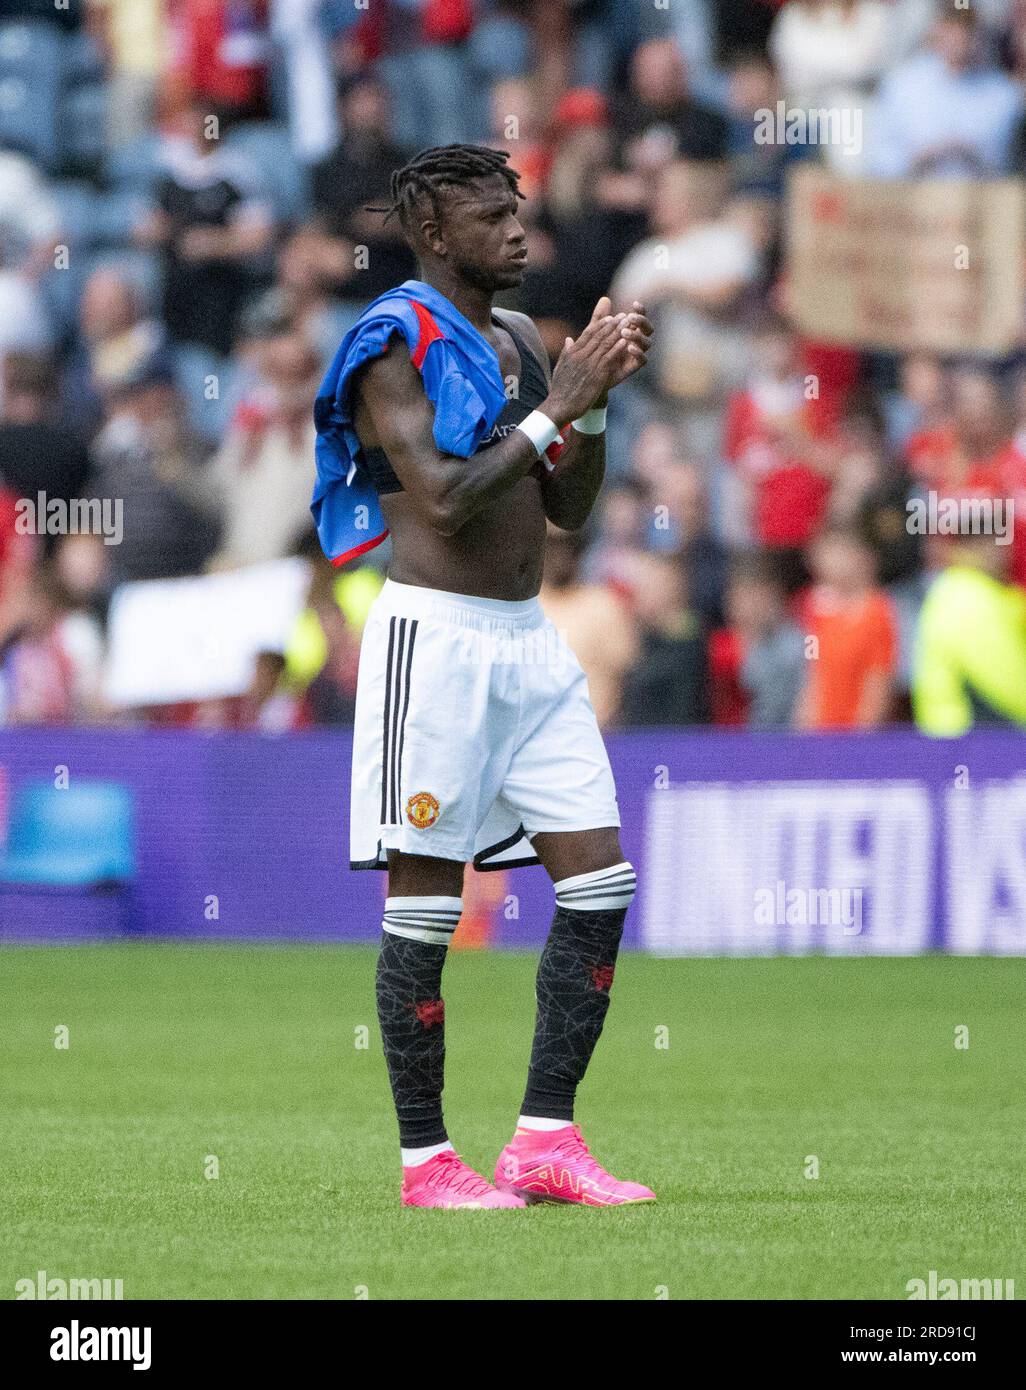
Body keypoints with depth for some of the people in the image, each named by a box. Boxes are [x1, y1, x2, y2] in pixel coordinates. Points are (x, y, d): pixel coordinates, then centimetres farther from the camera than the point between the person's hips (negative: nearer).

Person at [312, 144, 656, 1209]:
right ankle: (424, 1161, 2)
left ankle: (544, 1140, 8)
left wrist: (596, 396, 3)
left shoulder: (518, 341, 15)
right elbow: (444, 502, -19)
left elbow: (567, 510, 17)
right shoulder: (396, 347, -9)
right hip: (437, 637, -8)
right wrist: (554, 408, -15)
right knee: (424, 904, -3)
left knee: (599, 881, 2)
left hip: (527, 640, 8)